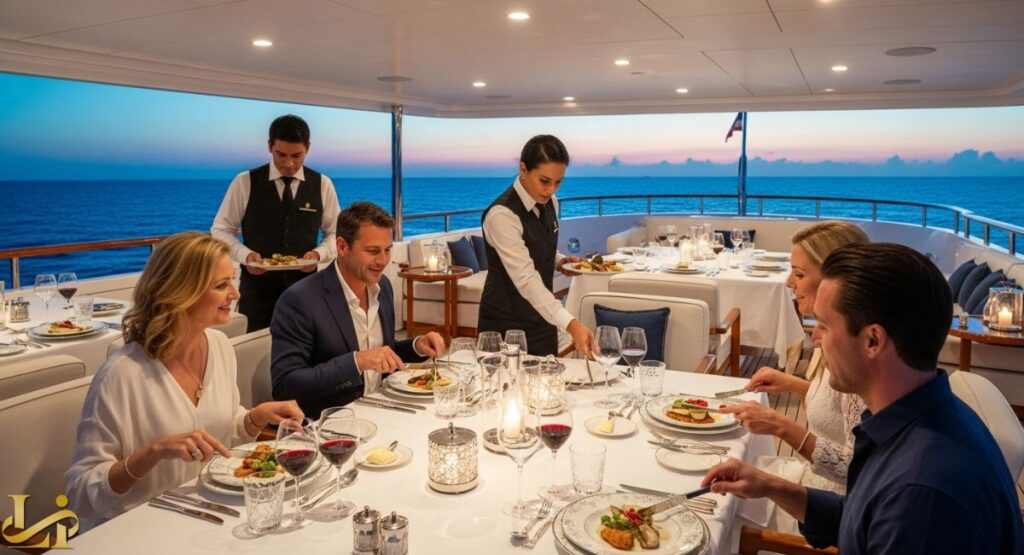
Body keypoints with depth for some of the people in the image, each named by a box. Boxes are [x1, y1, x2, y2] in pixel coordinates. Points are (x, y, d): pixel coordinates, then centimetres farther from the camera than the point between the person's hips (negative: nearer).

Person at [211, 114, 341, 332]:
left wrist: (319, 253, -14)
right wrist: (244, 255, -16)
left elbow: (335, 233, 6)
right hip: (257, 289, -1)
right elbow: (221, 231, 2)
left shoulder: (322, 185, 1)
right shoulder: (244, 183, -3)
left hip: (305, 289, 1)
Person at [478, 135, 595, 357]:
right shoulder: (502, 214, -23)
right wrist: (571, 324, -39)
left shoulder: (550, 204, 1)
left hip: (542, 318, 7)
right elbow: (525, 279, -31)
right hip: (506, 324, -7)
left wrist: (560, 261, -4)